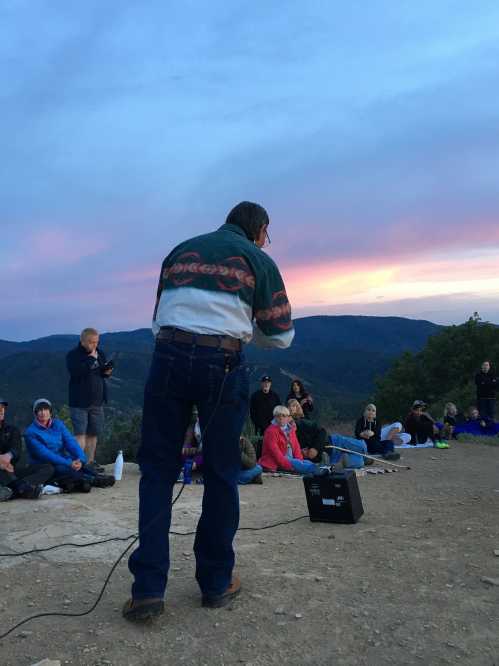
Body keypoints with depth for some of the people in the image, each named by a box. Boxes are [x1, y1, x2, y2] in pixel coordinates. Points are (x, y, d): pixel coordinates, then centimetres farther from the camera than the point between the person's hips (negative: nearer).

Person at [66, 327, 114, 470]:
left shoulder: (100, 353, 10)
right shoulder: (73, 355, -8)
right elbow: (76, 372, -25)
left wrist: (107, 372, -1)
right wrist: (91, 358, -21)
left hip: (97, 401, 6)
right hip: (79, 402, -6)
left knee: (93, 433, 11)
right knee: (80, 433, -8)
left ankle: (90, 462, 21)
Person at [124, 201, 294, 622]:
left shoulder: (180, 251, 20)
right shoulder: (258, 259, 9)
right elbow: (282, 336, 10)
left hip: (168, 357, 3)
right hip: (223, 365, -2)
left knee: (158, 469, 9)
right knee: (221, 474, 10)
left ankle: (148, 588, 5)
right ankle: (216, 583, 20)